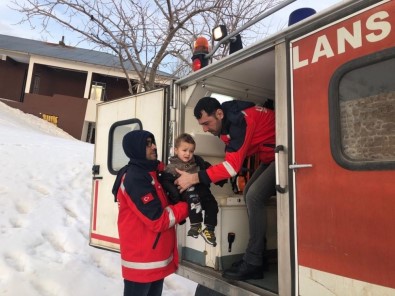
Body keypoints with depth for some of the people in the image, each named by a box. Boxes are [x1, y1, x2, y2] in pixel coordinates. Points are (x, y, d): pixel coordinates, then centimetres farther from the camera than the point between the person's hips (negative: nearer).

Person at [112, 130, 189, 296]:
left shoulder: (152, 172, 9)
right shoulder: (135, 178, -21)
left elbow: (164, 206, 14)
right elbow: (157, 219, -24)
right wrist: (185, 208, -12)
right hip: (142, 261, -9)